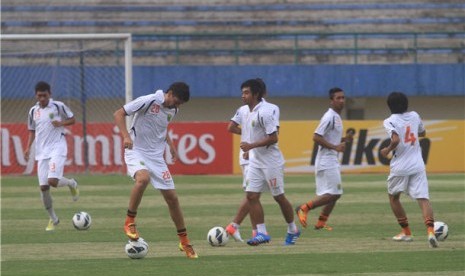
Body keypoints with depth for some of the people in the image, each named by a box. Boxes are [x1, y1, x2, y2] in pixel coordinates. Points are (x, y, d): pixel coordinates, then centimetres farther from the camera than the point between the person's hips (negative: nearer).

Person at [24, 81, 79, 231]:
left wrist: (61, 123, -14)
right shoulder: (33, 111, 10)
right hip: (41, 151, 5)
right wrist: (28, 147, 6)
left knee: (53, 181, -22)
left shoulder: (58, 106, -3)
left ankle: (71, 184, 12)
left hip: (57, 147, -5)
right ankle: (53, 219, 14)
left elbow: (72, 119, 6)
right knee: (43, 186, -1)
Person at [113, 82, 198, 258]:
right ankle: (130, 222, -21)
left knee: (171, 197, 3)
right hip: (136, 152, -6)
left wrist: (170, 144, 16)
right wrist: (126, 136, -27)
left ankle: (184, 241, 15)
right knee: (143, 178, -38)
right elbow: (119, 114, -14)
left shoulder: (172, 110, 6)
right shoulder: (148, 101, -16)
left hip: (156, 157, 6)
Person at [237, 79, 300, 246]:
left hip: (270, 161, -9)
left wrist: (251, 146, -21)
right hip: (255, 161, 9)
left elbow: (273, 138, -21)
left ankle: (293, 230, 19)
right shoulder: (251, 111, 9)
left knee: (279, 197, 2)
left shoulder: (263, 112, -19)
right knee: (251, 196, -3)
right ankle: (261, 233, -2)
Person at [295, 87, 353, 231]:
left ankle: (321, 223, 14)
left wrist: (345, 138, 9)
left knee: (335, 194, 10)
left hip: (333, 160, 10)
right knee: (332, 194, -13)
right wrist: (335, 147, -21)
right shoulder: (329, 117, -14)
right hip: (326, 160, -10)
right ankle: (304, 208, -3)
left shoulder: (337, 117, 16)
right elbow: (316, 137, -20)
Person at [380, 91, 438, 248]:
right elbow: (423, 133, 27)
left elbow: (396, 140, -22)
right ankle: (430, 230, -31)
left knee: (393, 197, 22)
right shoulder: (414, 116, 9)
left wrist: (387, 150, -5)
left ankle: (406, 232, 24)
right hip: (417, 166, 3)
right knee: (423, 199, -8)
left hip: (400, 167, -3)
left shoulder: (390, 122, -7)